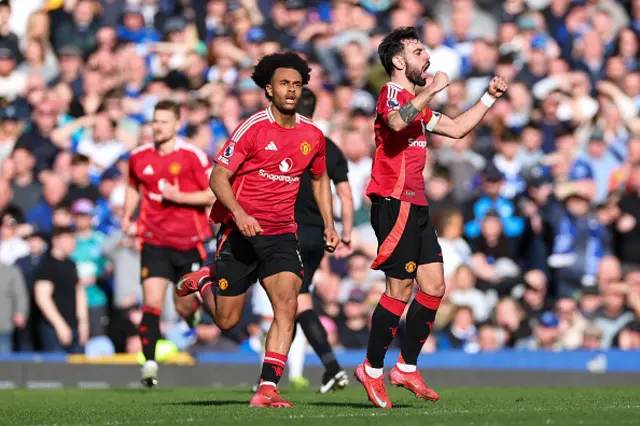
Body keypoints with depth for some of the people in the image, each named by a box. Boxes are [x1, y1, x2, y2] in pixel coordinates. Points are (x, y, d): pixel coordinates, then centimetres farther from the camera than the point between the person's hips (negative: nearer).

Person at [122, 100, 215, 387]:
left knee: (185, 308, 8)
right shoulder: (139, 156, 5)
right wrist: (127, 216, 10)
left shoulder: (193, 156, -7)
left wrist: (179, 196, -20)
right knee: (152, 302, -16)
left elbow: (213, 195, -8)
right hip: (154, 242, 1)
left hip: (189, 242, -1)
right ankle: (150, 363, -21)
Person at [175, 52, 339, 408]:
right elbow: (218, 177, -14)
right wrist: (238, 212, -30)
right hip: (240, 231, -3)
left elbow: (320, 179, 22)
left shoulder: (312, 135, 4)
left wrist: (329, 225, 15)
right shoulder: (252, 129, -11)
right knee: (227, 321, 3)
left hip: (282, 235, 3)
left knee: (287, 304, -19)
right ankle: (203, 281, 37)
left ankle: (267, 389, -17)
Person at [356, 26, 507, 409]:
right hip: (395, 204, -10)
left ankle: (407, 368, 13)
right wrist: (432, 90, -29)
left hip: (416, 207, 10)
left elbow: (456, 128, 30)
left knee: (434, 287, 7)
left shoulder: (416, 100, 23)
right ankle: (373, 370, 1)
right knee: (401, 291, -9)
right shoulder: (392, 93, -8)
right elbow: (396, 121, -32)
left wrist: (490, 98, 25)